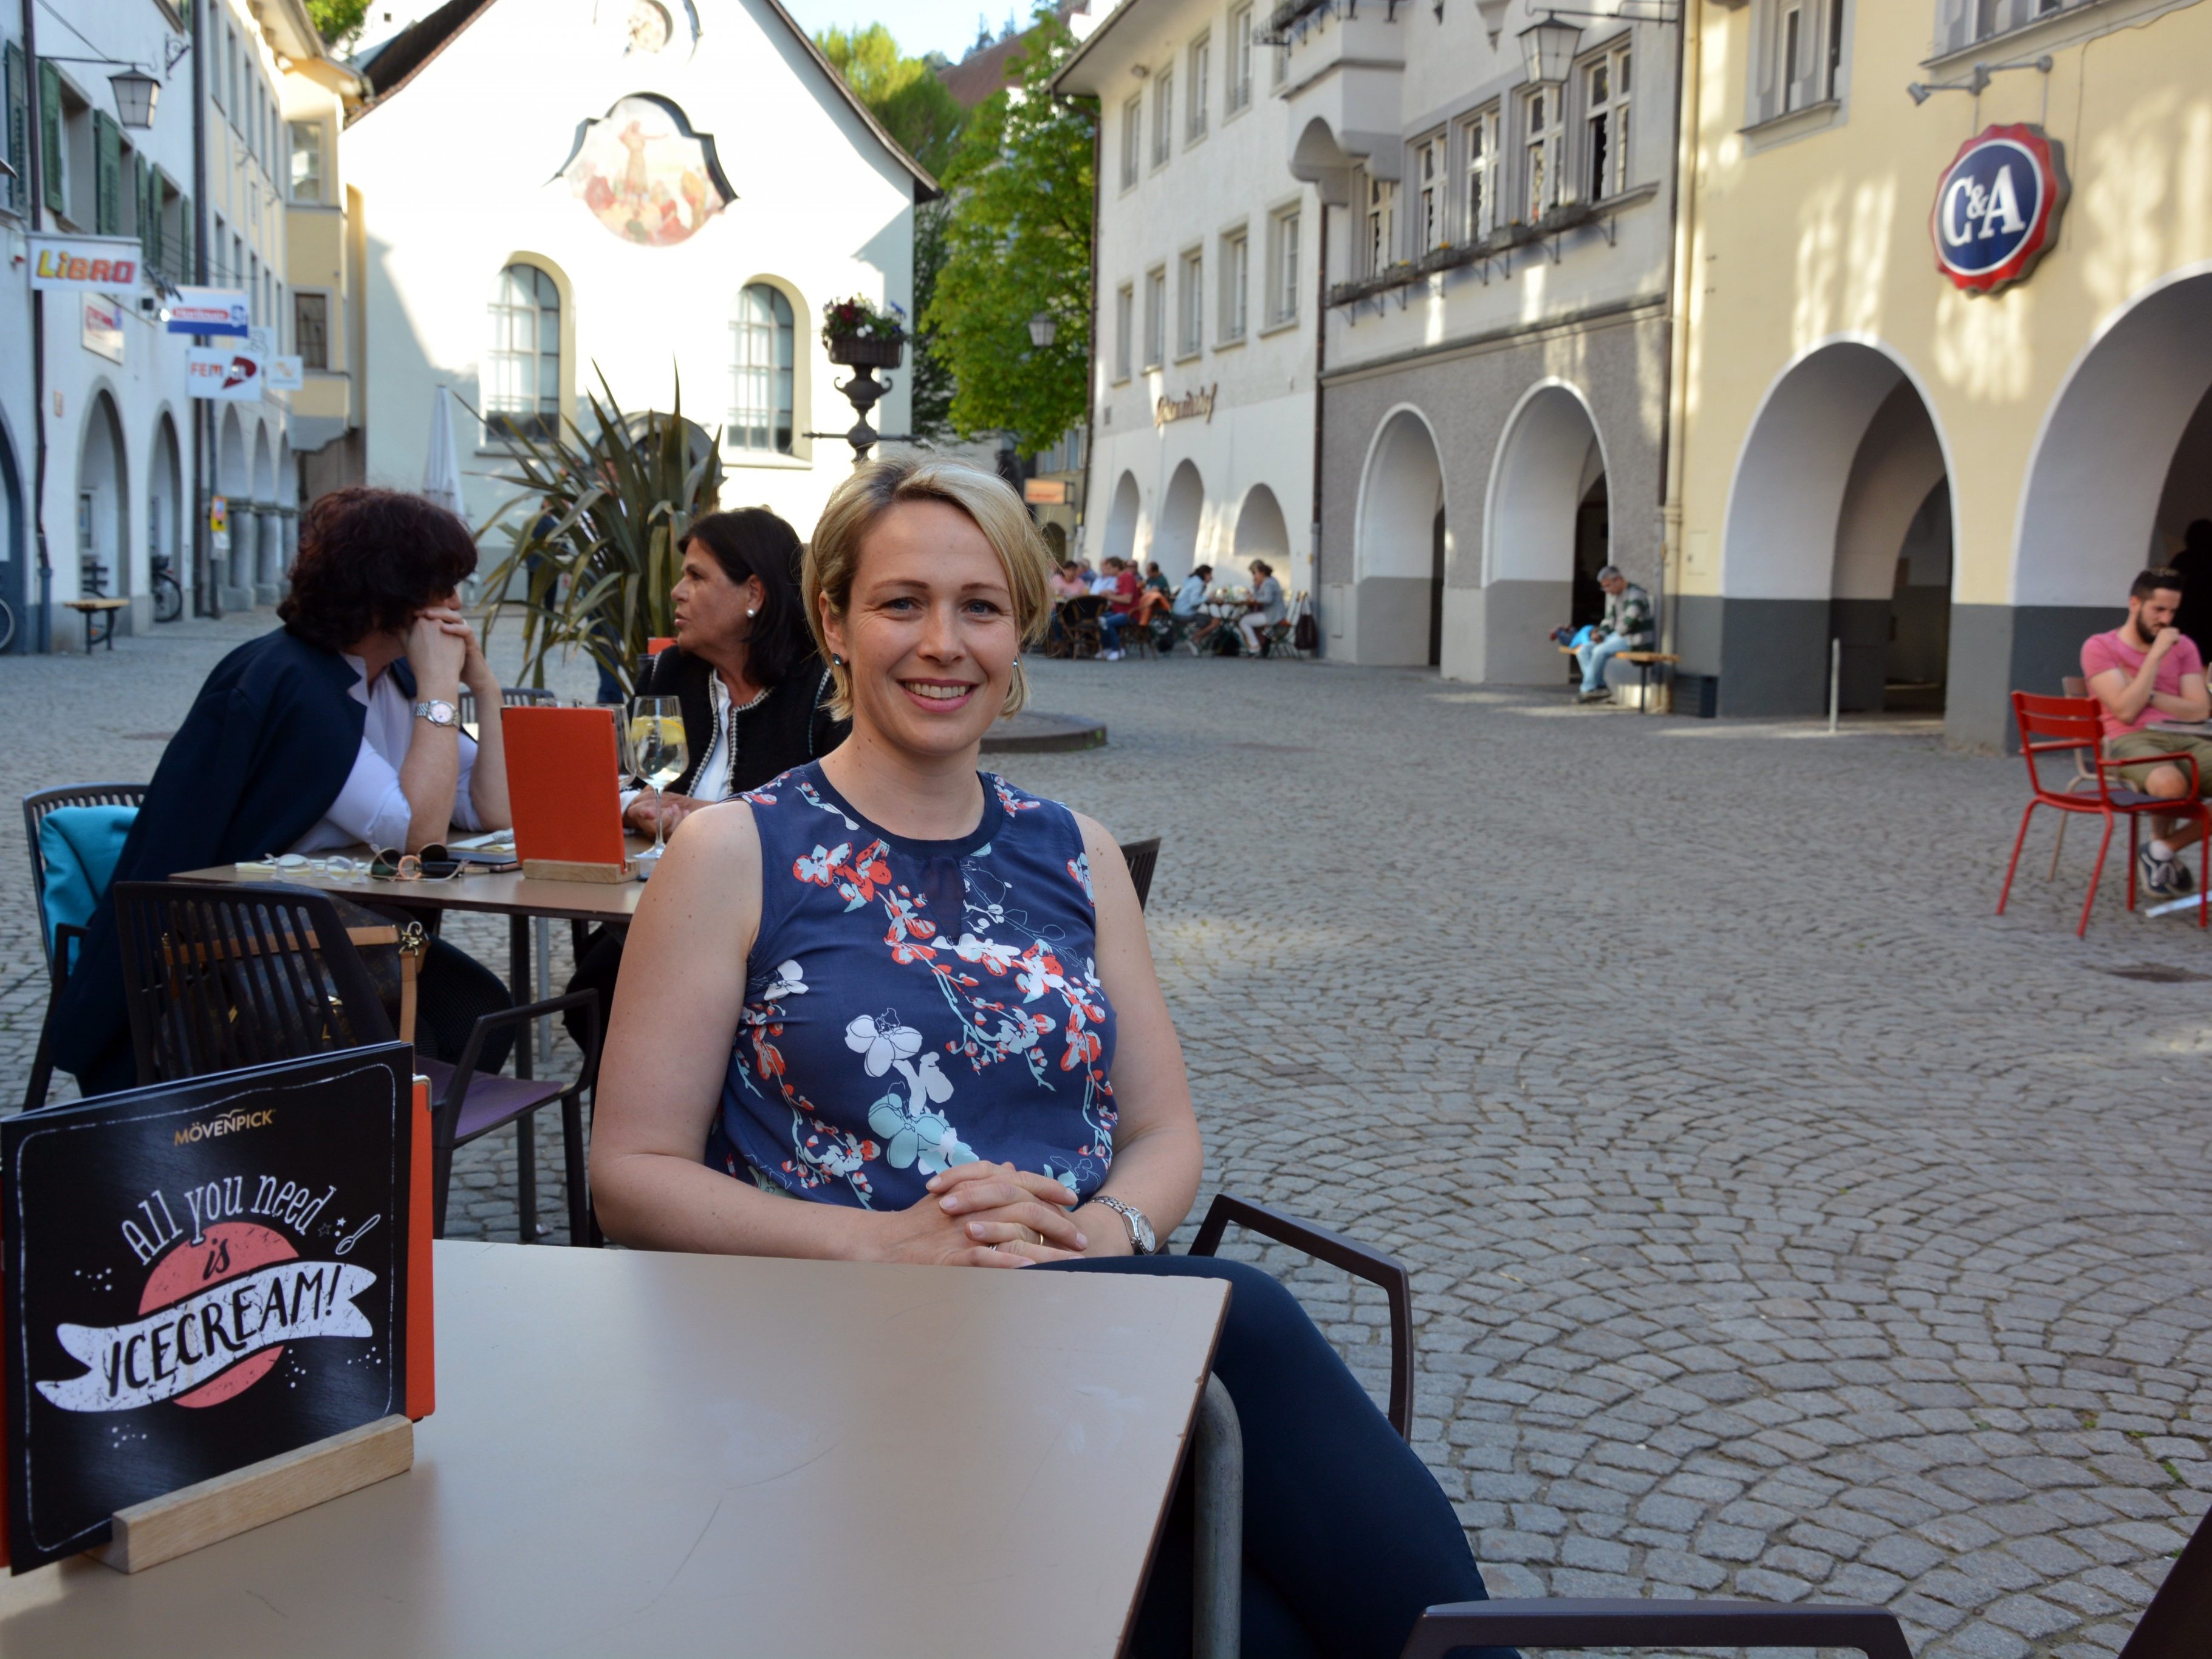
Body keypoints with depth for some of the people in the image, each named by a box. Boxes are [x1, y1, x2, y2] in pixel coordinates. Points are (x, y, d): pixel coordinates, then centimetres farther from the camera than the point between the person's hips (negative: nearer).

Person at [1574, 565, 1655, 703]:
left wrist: (1617, 633, -10)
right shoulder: (1612, 596, 14)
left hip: (1635, 639, -9)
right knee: (1583, 650, -7)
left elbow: (1628, 622, -24)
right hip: (1618, 635, 9)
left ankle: (1589, 689, -14)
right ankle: (1599, 687, -16)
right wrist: (1601, 634, 1)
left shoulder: (1635, 595, -14)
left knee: (1600, 651, -29)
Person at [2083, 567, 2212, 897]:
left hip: (2185, 740, 5)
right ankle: (2162, 841, -4)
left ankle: (2163, 848, -5)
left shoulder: (2182, 646, 18)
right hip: (2130, 741, -5)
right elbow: (2126, 711, -10)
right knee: (2171, 783, -40)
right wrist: (2156, 655, -8)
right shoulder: (2100, 647, 3)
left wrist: (2147, 694, -4)